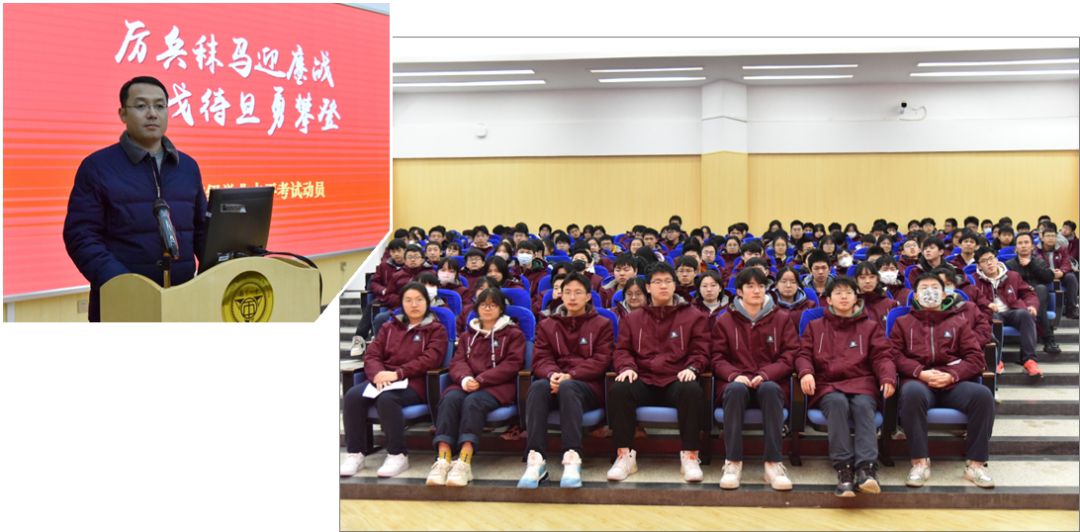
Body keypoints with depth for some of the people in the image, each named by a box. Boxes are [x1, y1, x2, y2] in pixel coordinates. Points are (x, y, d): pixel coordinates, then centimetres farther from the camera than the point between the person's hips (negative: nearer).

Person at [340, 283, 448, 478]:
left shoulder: (436, 330, 8)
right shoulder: (390, 327, 21)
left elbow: (430, 360, -8)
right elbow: (371, 355, 11)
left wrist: (398, 373, -19)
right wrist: (378, 373, -13)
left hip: (414, 384, -5)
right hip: (384, 380, 5)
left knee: (386, 398, -37)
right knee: (352, 395, -26)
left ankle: (398, 455, -25)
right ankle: (354, 454, -19)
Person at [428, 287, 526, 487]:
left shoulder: (514, 334, 16)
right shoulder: (468, 335, 29)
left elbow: (511, 365, 0)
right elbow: (457, 361, 14)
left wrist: (480, 380, -13)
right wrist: (465, 379, -12)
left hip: (497, 387, -3)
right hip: (467, 384, 4)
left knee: (473, 401, -37)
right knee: (449, 398, -32)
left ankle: (465, 461, -50)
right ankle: (443, 459, -45)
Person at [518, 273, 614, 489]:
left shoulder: (602, 324, 13)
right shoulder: (547, 325, 20)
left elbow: (600, 361, 0)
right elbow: (541, 359, 8)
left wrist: (570, 376, -15)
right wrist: (552, 374, -17)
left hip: (588, 386, -2)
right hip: (555, 381, 2)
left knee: (567, 388, -38)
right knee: (537, 387, -34)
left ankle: (572, 459, -47)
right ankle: (536, 459, -44)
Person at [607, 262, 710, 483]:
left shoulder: (693, 316, 15)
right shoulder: (633, 318, 21)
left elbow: (700, 351, 9)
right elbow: (622, 350, 16)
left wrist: (691, 368, -12)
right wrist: (627, 367, -6)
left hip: (677, 380, -1)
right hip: (643, 380, 2)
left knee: (692, 390, -37)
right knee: (619, 389, -31)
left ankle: (690, 456, -27)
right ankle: (625, 456, -26)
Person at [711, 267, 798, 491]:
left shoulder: (782, 318, 10)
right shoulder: (724, 321, 10)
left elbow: (789, 356, 2)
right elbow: (718, 359, 5)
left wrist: (765, 375, -15)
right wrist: (735, 375, -17)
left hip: (770, 382, 0)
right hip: (735, 382, 0)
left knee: (770, 389, -36)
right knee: (736, 389, -36)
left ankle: (773, 464, -35)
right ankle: (733, 462, -34)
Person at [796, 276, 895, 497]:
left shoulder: (871, 327, 21)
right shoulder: (815, 327, 23)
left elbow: (882, 356, 9)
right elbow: (804, 354, 12)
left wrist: (888, 377, -13)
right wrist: (806, 372, -12)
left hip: (861, 384, 0)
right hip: (827, 385, 0)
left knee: (863, 405, -35)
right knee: (838, 402, -35)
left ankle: (866, 468, -47)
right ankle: (843, 469, -41)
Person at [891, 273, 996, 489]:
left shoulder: (959, 322, 22)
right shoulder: (903, 323, 22)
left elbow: (976, 358, 11)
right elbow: (895, 355, 9)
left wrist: (951, 375, -8)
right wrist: (920, 373, -9)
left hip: (953, 382, 1)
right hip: (918, 381, -1)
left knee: (983, 394, -31)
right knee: (912, 392, -38)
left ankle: (976, 463, -21)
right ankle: (920, 462, -30)